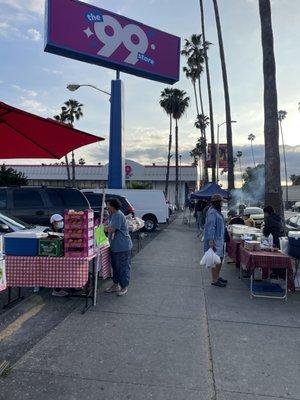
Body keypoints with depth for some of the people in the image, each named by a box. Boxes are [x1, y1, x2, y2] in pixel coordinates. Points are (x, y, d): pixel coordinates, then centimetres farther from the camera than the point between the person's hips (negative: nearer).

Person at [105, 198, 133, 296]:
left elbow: (112, 229, -22)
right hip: (114, 246, 10)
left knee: (123, 267, 1)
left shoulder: (118, 215, -19)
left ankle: (124, 287, 13)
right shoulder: (112, 215, 13)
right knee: (115, 266, 18)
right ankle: (115, 285, 30)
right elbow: (110, 227, 15)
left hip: (122, 247, -10)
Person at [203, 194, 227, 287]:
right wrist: (211, 241, -27)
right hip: (214, 240, -10)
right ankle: (214, 280, 5)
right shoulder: (212, 212, -18)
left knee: (220, 259, 16)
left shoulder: (217, 211, 14)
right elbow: (210, 227, -23)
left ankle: (217, 277, 29)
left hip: (219, 240, 10)